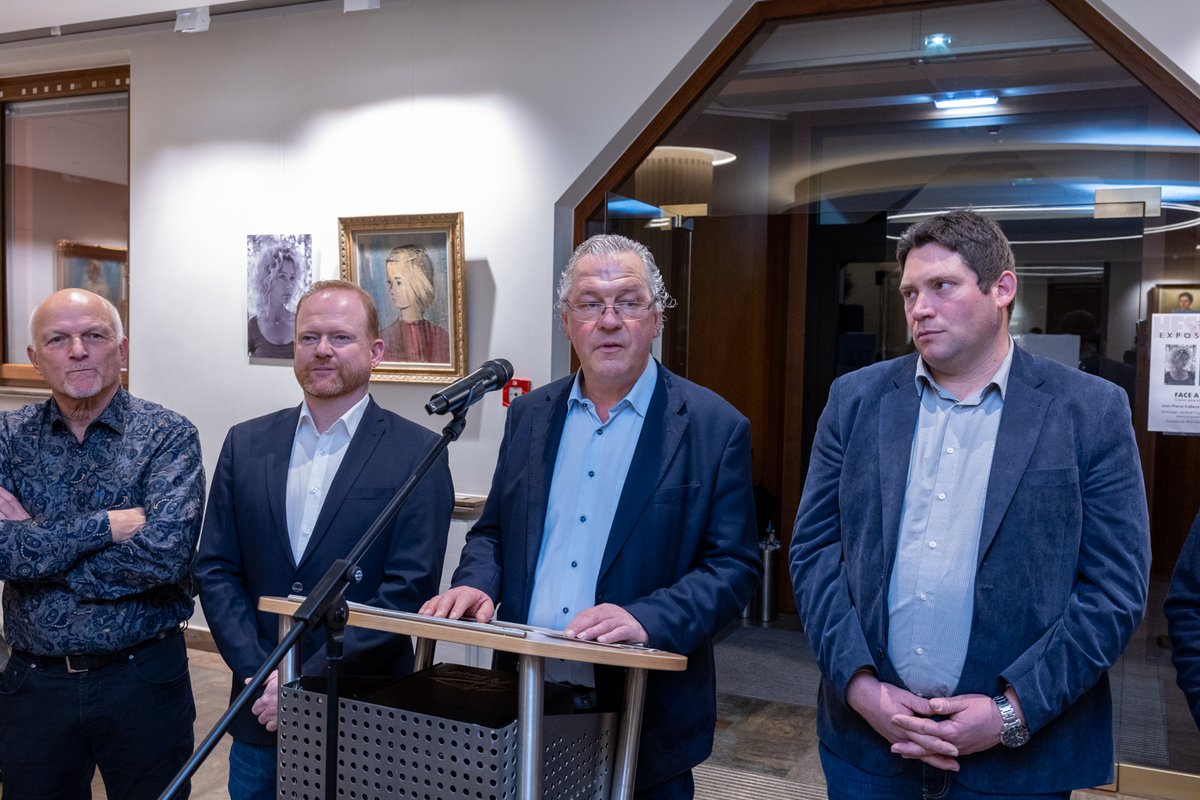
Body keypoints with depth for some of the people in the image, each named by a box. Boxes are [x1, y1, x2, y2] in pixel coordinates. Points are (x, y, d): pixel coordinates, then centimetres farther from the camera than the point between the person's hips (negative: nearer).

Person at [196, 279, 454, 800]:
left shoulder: (417, 454, -8)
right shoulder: (246, 444, 4)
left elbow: (411, 588, -13)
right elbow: (215, 570, 3)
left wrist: (306, 681, -15)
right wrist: (260, 676, -9)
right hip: (260, 714, 3)